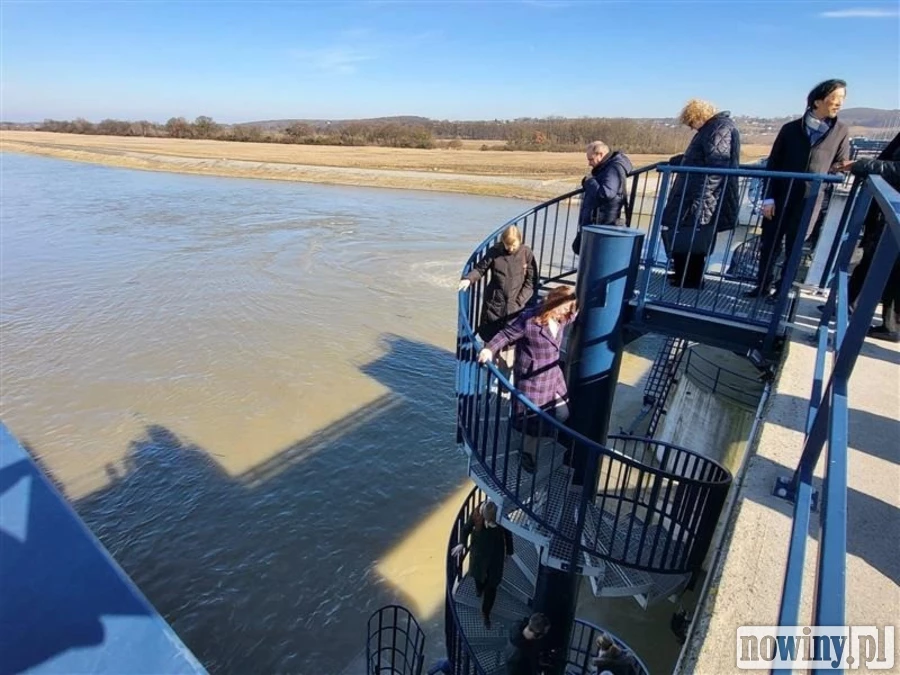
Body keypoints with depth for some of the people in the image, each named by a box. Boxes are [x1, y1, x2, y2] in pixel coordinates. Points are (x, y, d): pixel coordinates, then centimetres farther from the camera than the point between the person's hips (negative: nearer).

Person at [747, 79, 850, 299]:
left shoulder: (841, 131, 4)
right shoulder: (791, 128, 2)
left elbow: (839, 166, 9)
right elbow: (773, 164, 1)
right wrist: (768, 197, -5)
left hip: (810, 200, 0)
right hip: (780, 197, 0)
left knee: (794, 247, 7)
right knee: (769, 244, 4)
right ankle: (763, 286, 16)